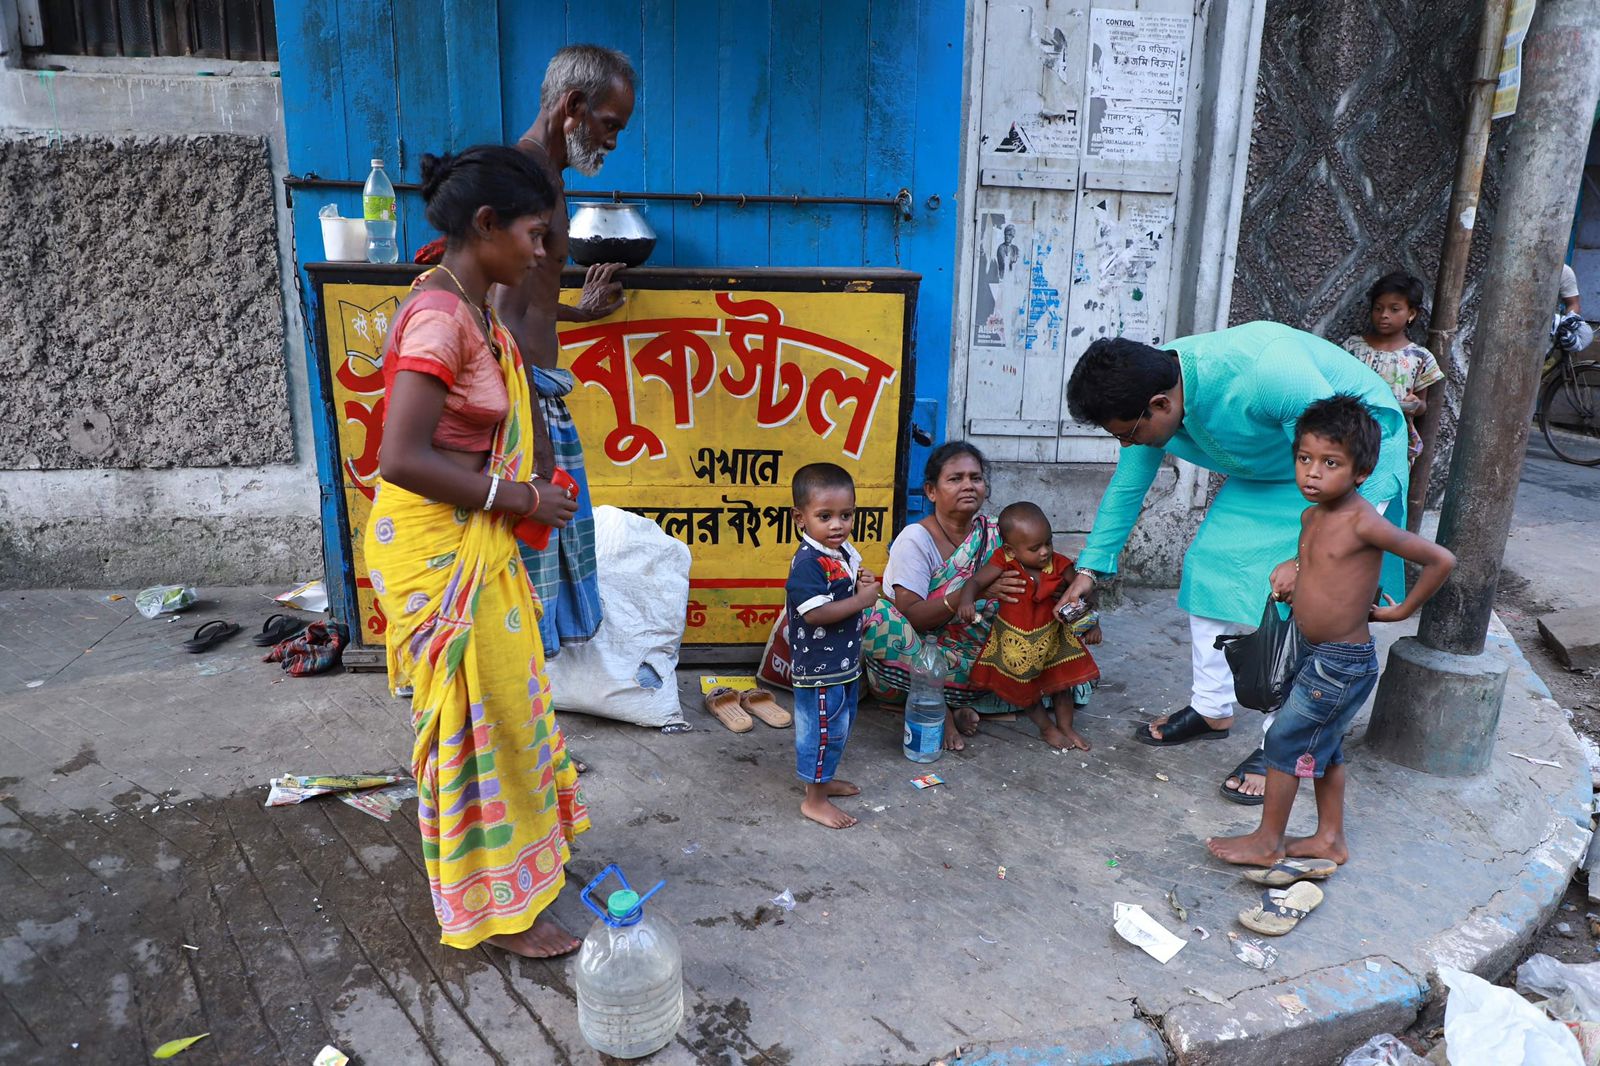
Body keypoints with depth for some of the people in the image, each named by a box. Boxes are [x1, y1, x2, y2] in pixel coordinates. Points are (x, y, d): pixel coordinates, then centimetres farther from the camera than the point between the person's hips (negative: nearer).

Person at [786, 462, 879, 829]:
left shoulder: (845, 552, 5)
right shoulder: (808, 562, -24)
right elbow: (815, 613, -31)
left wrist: (862, 582, -3)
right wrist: (861, 600, -24)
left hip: (844, 662, 9)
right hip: (819, 666, -9)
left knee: (839, 726, 23)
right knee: (822, 730, 3)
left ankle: (824, 778, 42)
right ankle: (814, 799, 18)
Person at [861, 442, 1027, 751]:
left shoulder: (992, 535, 2)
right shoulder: (916, 539, -10)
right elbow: (912, 616, -19)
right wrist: (975, 590, -31)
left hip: (970, 654, 4)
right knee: (880, 618, -32)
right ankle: (945, 706, -17)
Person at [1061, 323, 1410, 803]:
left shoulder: (1264, 372, -41)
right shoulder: (1150, 396, -17)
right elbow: (1126, 488, -2)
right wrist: (1090, 568, 2)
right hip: (1269, 471, 7)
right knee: (1210, 564, 1)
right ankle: (1212, 709, 16)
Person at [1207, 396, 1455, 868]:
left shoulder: (1363, 523, -23)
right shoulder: (1311, 515, 1)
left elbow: (1440, 560, -18)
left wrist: (1402, 611, -7)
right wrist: (1291, 566, 1)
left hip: (1341, 664, -9)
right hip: (1317, 654, 9)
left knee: (1285, 741, 1)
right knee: (1323, 747, 19)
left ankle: (1267, 842, 16)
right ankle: (1330, 839, 35)